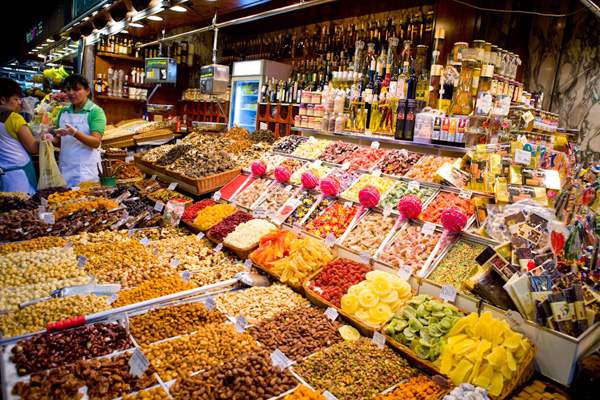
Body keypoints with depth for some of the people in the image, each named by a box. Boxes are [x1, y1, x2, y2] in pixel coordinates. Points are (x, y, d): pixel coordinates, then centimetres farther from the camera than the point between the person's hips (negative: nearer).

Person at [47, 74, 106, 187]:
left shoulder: (96, 112, -4)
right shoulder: (63, 112, 13)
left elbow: (96, 142, -15)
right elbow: (60, 141, 18)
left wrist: (74, 133, -28)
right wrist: (52, 140, -3)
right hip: (64, 168, 5)